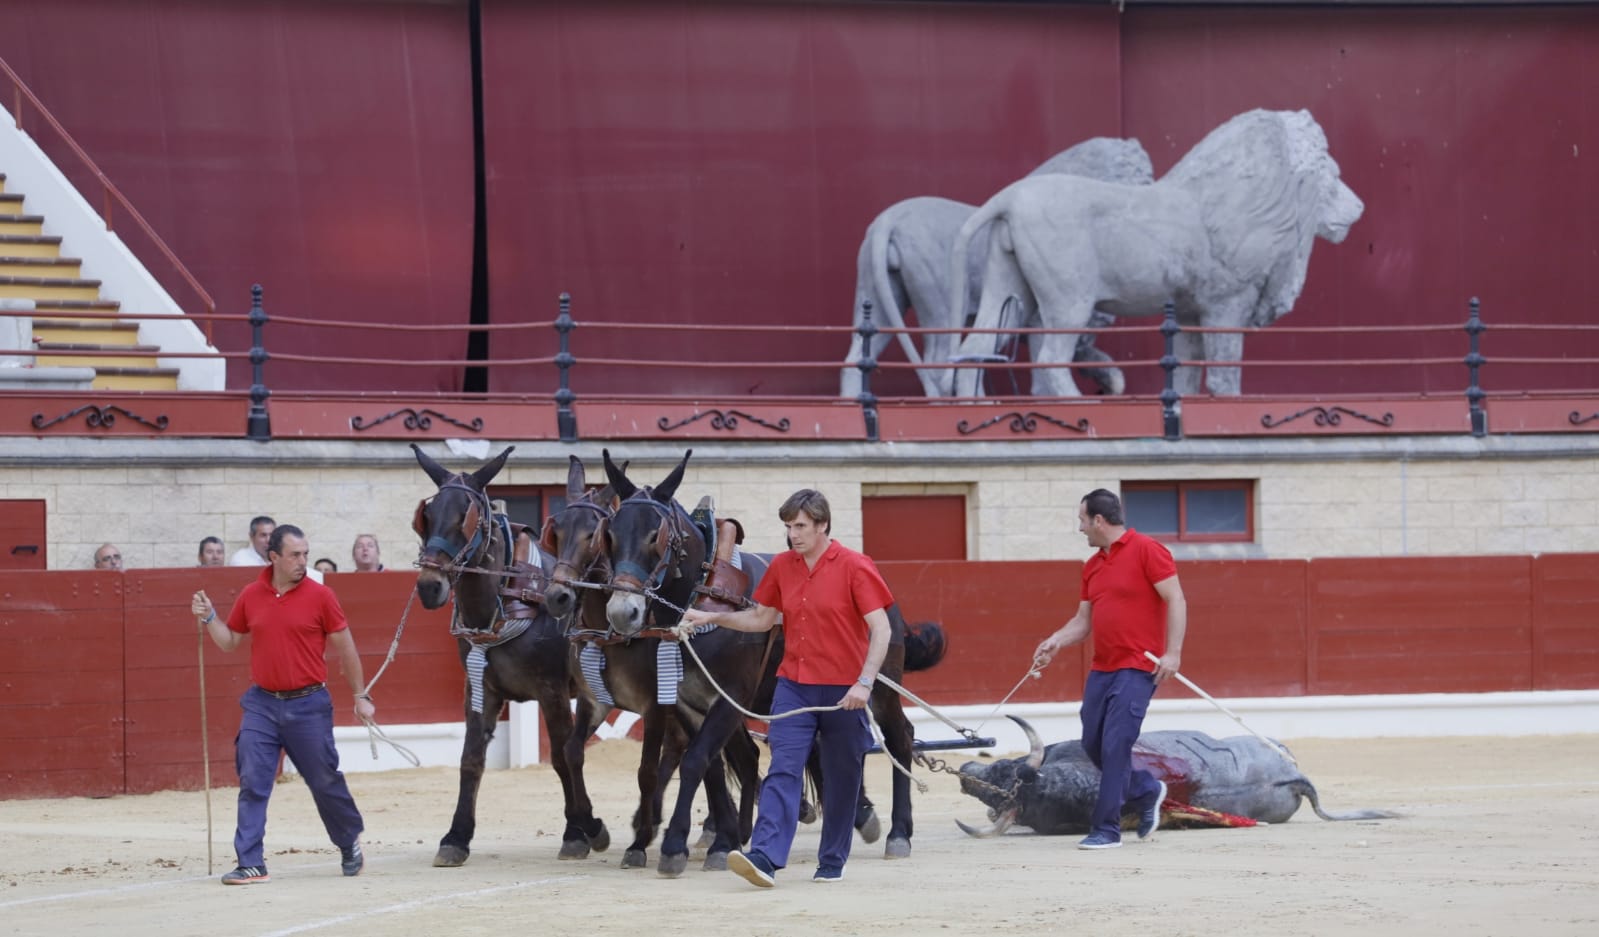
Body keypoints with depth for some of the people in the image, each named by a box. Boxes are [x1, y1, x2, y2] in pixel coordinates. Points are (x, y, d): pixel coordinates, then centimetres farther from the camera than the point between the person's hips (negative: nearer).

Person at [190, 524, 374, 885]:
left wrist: (360, 695, 2)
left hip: (308, 704, -2)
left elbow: (345, 648, 1)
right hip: (262, 704, 3)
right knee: (252, 783, -6)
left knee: (325, 781, 7)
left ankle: (350, 844, 30)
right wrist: (209, 618, -3)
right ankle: (251, 864, -5)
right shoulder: (251, 596, 3)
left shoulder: (320, 596, -5)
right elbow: (230, 641, 15)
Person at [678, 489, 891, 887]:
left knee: (841, 779, 6)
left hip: (843, 692, -3)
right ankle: (765, 858, -22)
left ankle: (832, 863, 18)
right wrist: (710, 617, 7)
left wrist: (864, 682, -21)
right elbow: (761, 618, 19)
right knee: (782, 771, -10)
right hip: (794, 686, 4)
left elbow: (881, 629, -11)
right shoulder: (782, 566, 7)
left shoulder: (855, 567, -8)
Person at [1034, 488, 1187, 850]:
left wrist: (1173, 651, -18)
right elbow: (1084, 619, 17)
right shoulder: (1092, 566, 14)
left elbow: (1175, 600, -12)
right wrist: (1056, 641, -2)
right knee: (1092, 745, 8)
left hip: (1138, 668, -8)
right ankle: (1147, 791, 30)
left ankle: (1106, 830, -5)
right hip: (1102, 668, 8)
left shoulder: (1146, 551, -9)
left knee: (1115, 746, -11)